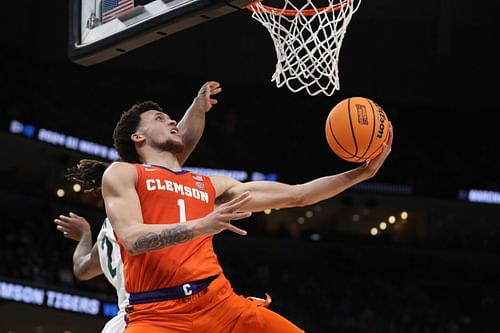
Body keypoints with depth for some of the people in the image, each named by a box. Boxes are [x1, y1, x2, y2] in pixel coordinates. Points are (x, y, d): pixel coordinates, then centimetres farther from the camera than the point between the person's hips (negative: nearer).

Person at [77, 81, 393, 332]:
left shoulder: (212, 185, 26)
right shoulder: (122, 173, 10)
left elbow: (295, 195, 25)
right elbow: (132, 239, -8)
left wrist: (362, 172, 17)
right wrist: (201, 225, -23)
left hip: (219, 301, 5)